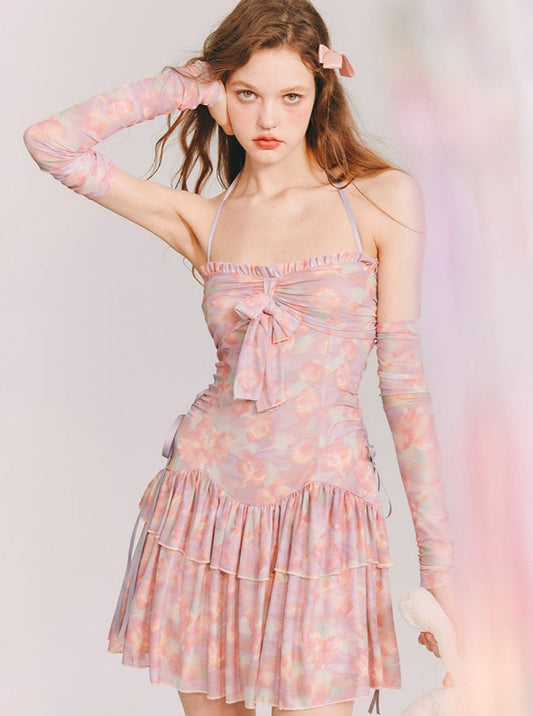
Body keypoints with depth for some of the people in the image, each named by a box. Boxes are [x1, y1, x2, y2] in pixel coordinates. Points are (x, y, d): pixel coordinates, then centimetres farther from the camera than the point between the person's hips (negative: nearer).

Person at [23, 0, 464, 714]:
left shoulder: (383, 198, -1)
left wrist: (438, 562, -3)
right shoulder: (202, 219, 6)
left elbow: (404, 381, -1)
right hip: (206, 501, 3)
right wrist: (183, 86, 4)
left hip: (322, 511, -2)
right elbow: (51, 142, 1)